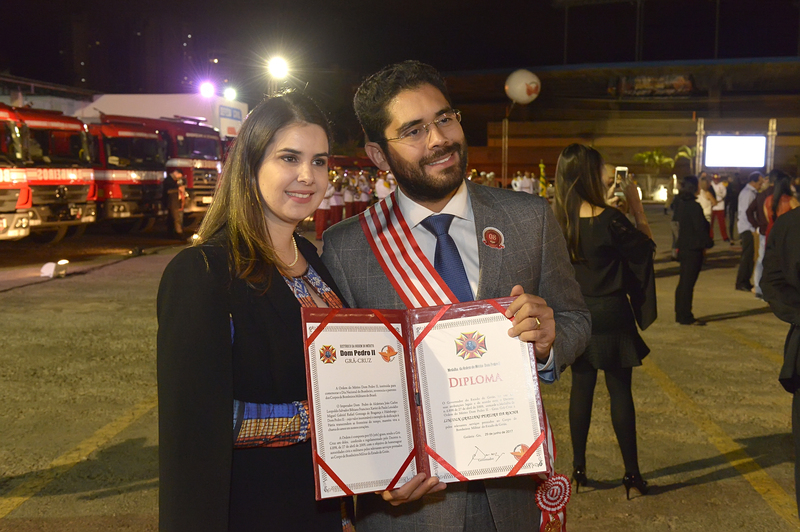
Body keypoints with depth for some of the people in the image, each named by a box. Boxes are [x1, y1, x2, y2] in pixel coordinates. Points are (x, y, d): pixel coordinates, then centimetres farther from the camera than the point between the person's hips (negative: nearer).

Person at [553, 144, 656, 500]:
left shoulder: (557, 218, -4)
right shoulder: (609, 219, -20)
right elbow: (646, 247, -5)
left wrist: (602, 196, 14)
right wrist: (637, 207, 0)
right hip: (610, 317, -5)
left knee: (581, 390, 14)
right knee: (620, 392, 6)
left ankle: (579, 471, 22)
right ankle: (632, 476, 17)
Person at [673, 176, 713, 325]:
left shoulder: (680, 203, 8)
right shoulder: (694, 206, -19)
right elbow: (701, 228, -17)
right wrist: (709, 243, -3)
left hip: (683, 247, 9)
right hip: (693, 248, -9)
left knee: (683, 282, 16)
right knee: (688, 283, -3)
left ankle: (680, 314, 23)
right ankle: (686, 317, 2)